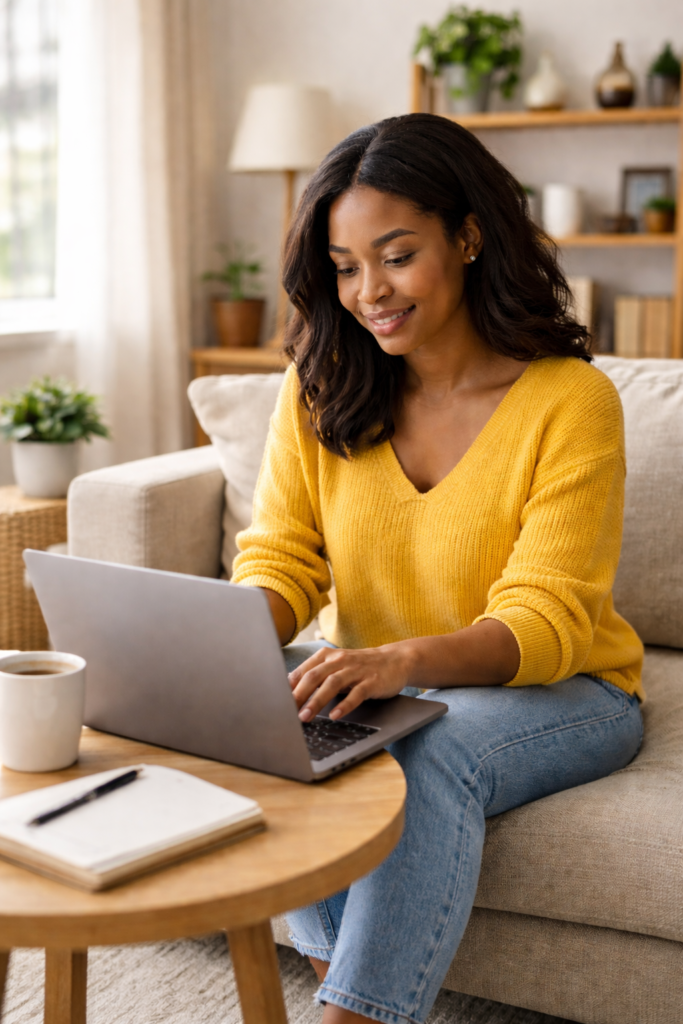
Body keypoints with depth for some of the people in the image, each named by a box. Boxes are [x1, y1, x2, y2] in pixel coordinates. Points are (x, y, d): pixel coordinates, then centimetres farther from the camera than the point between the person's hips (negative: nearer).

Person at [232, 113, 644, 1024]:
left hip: (557, 690, -4)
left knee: (436, 757, -34)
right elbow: (283, 556, -3)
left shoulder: (571, 401, -16)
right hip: (374, 679, 4)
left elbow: (544, 625, -20)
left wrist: (404, 660, -40)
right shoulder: (321, 386, -2)